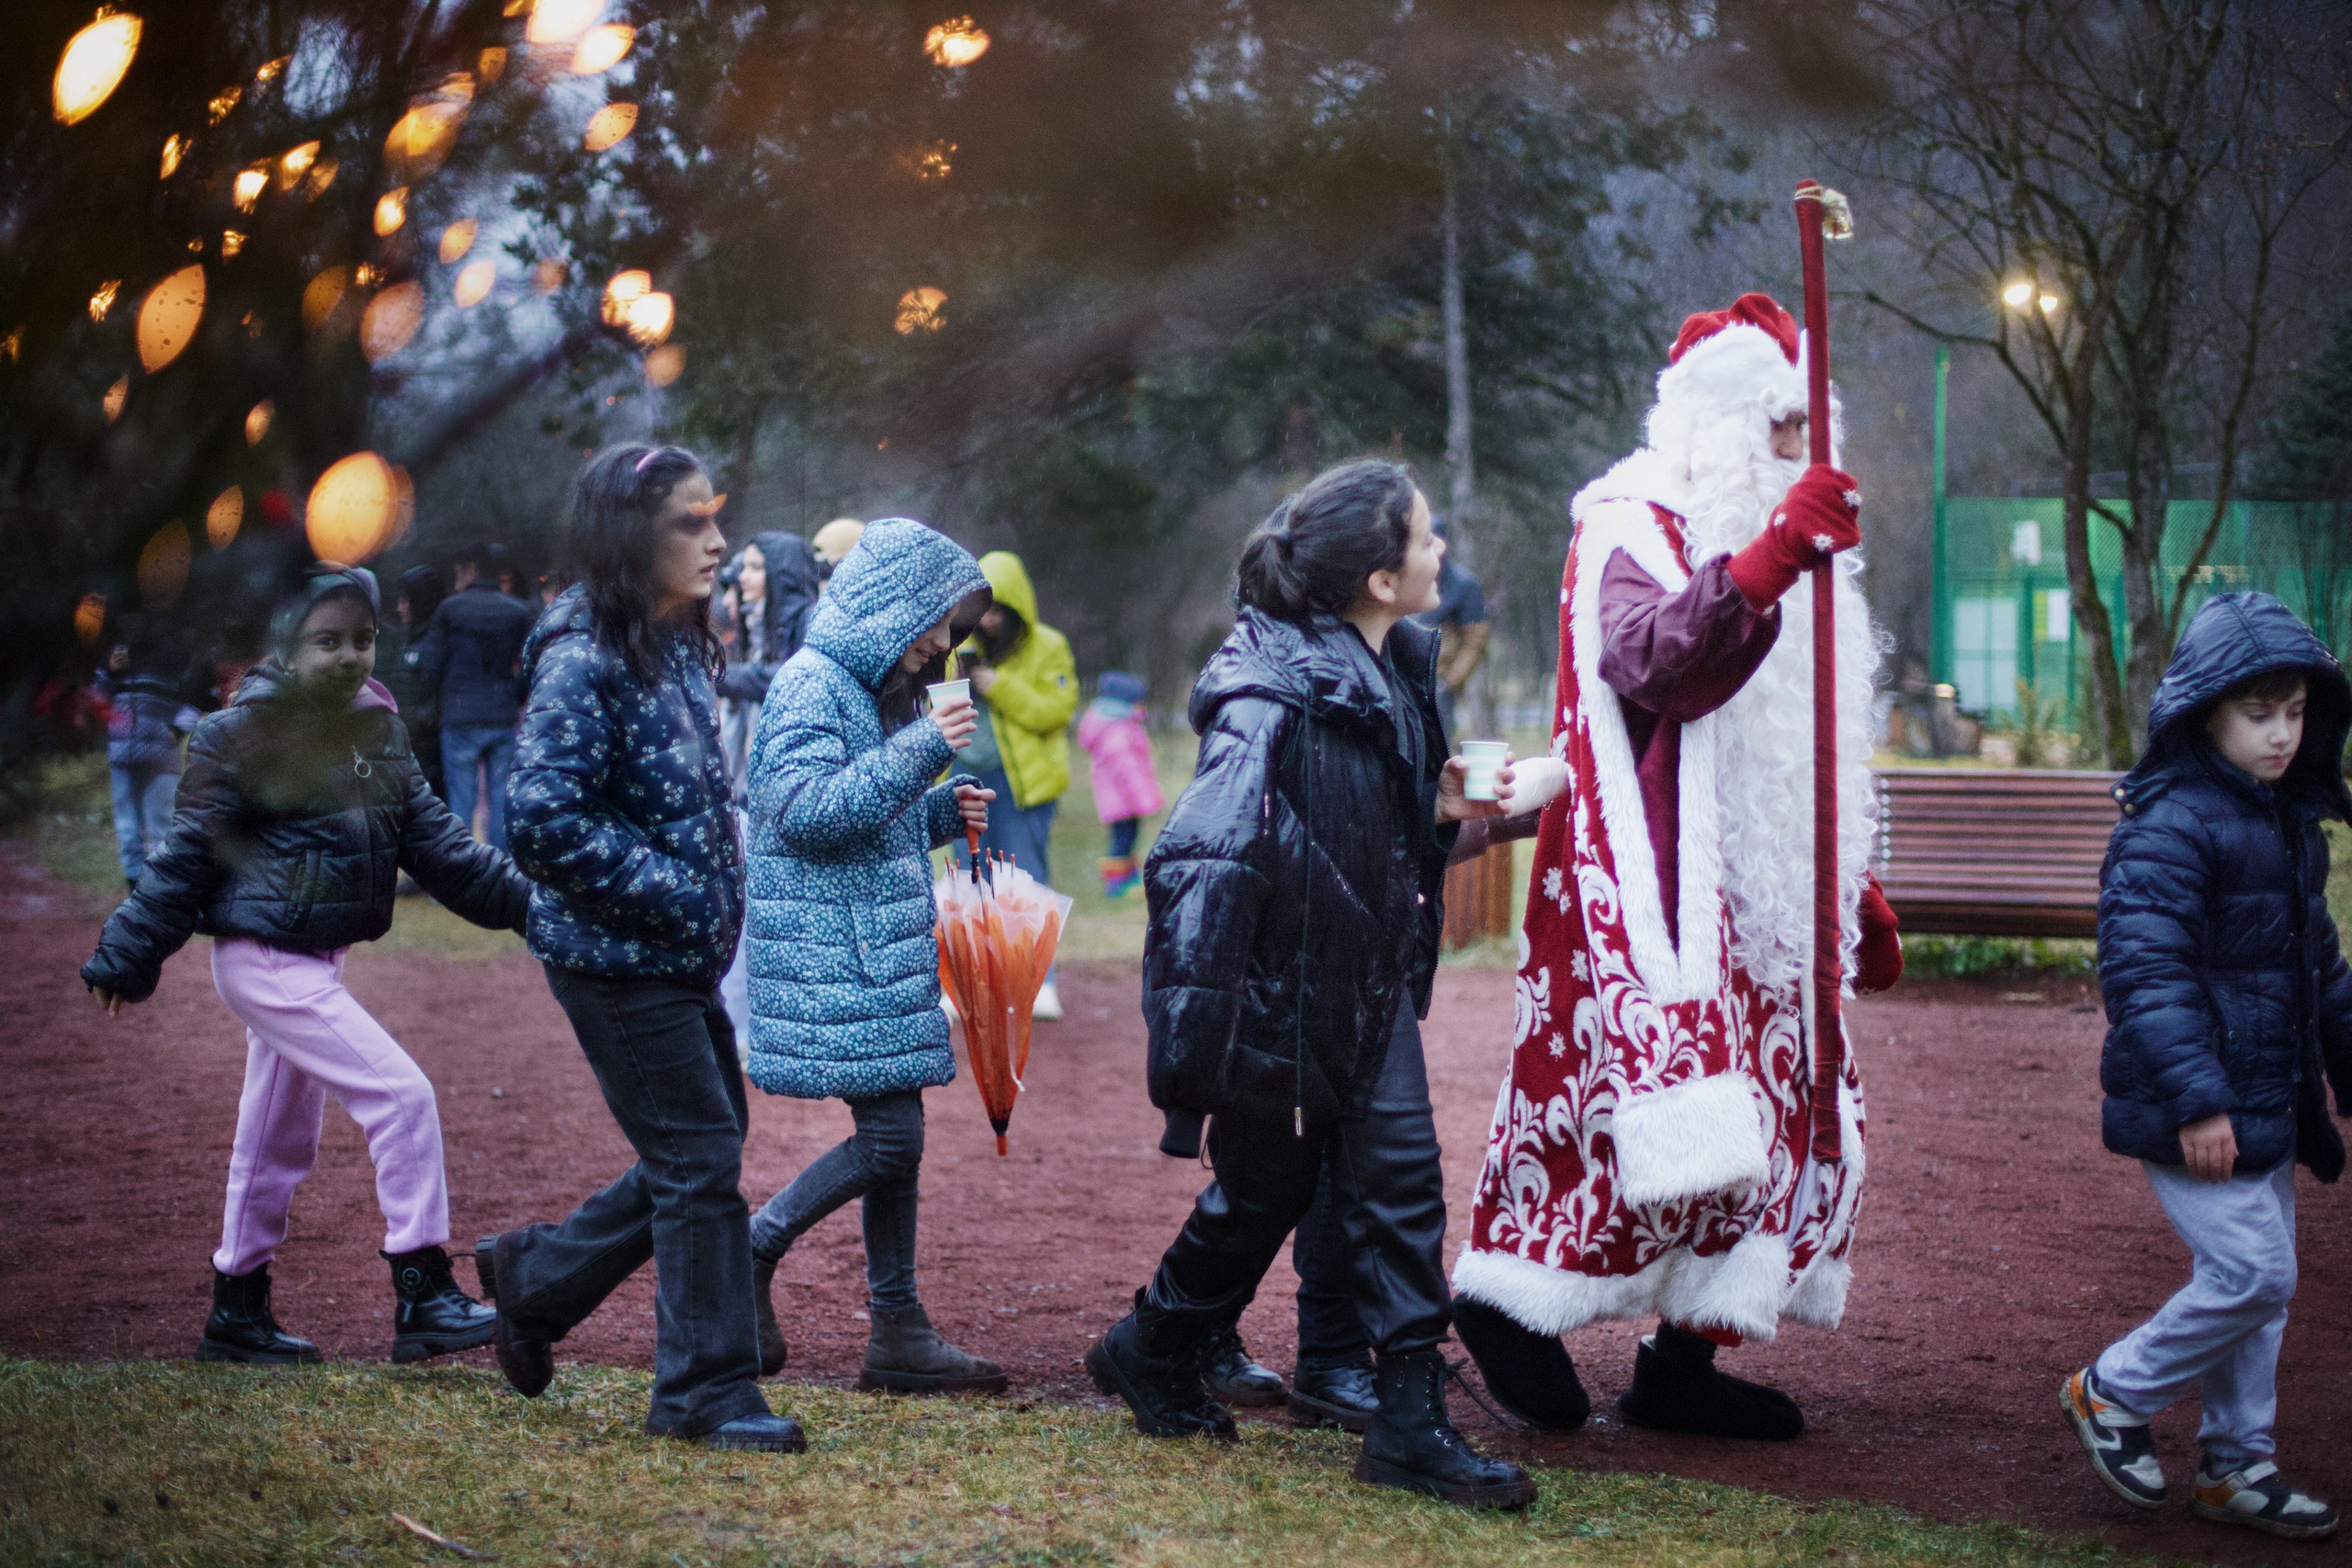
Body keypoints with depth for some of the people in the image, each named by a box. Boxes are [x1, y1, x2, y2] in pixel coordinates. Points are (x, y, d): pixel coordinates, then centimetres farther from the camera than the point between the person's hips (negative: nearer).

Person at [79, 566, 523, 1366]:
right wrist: (127, 959, -5)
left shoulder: (378, 732, 8)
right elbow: (187, 854, -9)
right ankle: (423, 1298, -10)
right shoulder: (241, 737, -13)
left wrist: (525, 898, 5)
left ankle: (237, 1311, 30)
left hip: (320, 960, 8)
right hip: (265, 960, -8)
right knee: (402, 1096, -15)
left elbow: (432, 839, 11)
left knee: (279, 1141, 17)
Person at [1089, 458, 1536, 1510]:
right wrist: (1192, 1031, -34)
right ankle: (1149, 1351, 36)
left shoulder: (1398, 668, 3)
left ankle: (1411, 1423, 5)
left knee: (1400, 1175, 0)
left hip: (1370, 984, 7)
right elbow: (1201, 856, -31)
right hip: (1279, 992, -7)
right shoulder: (1272, 693, -25)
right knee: (1263, 1194, 10)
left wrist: (1443, 805, 0)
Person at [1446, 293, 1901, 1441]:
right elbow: (1657, 661, -30)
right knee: (1674, 1106, -17)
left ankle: (1682, 1360, 9)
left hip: (1753, 892, 9)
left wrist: (1853, 890, 26)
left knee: (1787, 1104, 5)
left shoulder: (1753, 537, 22)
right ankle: (1514, 1296, -2)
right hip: (1653, 884, -9)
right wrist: (1771, 559, -41)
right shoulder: (1632, 528, -6)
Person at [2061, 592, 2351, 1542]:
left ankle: (2237, 1465, 23)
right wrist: (2195, 1097, -27)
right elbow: (2144, 969, -23)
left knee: (2256, 1284, 12)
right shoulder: (2168, 827, -17)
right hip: (2198, 1114, -9)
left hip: (2265, 1103, 9)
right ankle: (2113, 1392, 8)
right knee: (2252, 1275, -11)